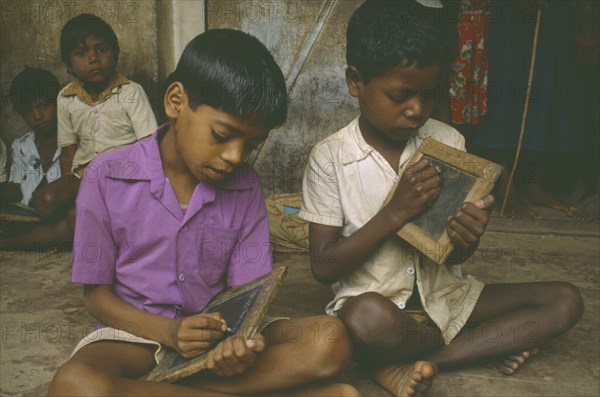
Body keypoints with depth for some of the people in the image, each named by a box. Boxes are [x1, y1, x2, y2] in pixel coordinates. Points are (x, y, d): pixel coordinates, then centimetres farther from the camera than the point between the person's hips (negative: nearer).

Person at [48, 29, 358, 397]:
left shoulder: (246, 186, -1)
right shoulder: (108, 177, -8)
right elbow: (97, 294, -3)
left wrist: (245, 340, -23)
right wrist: (169, 332, -21)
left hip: (220, 334, 3)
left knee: (330, 341, -22)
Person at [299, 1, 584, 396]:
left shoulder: (449, 143, 0)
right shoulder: (330, 157, -11)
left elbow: (453, 257, 4)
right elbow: (324, 267, -12)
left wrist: (465, 240, -21)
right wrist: (396, 212, -23)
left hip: (442, 294, 5)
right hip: (376, 301, -5)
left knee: (565, 300, -10)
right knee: (367, 319, -40)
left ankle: (407, 362, -15)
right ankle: (482, 340, -9)